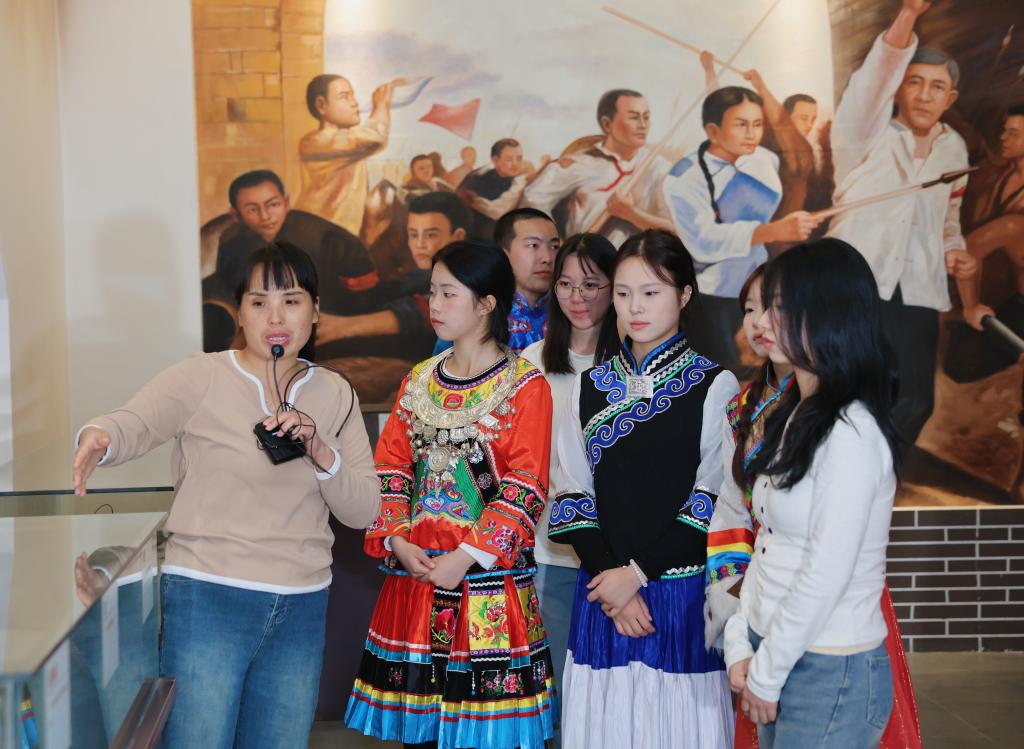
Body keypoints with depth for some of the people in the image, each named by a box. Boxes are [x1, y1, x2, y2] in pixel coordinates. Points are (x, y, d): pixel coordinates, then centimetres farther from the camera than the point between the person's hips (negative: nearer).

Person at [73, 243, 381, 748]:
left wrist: (321, 453, -12)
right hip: (206, 598, -4)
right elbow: (132, 425, -19)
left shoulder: (335, 395, 8)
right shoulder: (201, 378, -3)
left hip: (301, 608, 4)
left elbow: (363, 511, 5)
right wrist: (98, 437, -42)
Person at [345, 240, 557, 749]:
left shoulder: (526, 386, -5)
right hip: (413, 574, 5)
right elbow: (390, 468, 10)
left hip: (488, 578, -5)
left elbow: (525, 489, -11)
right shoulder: (419, 380, 12)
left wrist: (467, 557, -16)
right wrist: (397, 540, -5)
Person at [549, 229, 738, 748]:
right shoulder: (589, 388, 9)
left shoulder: (714, 387, -3)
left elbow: (713, 502, -8)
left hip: (681, 593, -3)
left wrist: (637, 572, -11)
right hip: (603, 592, 3)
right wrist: (608, 576, -8)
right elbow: (573, 495, 5)